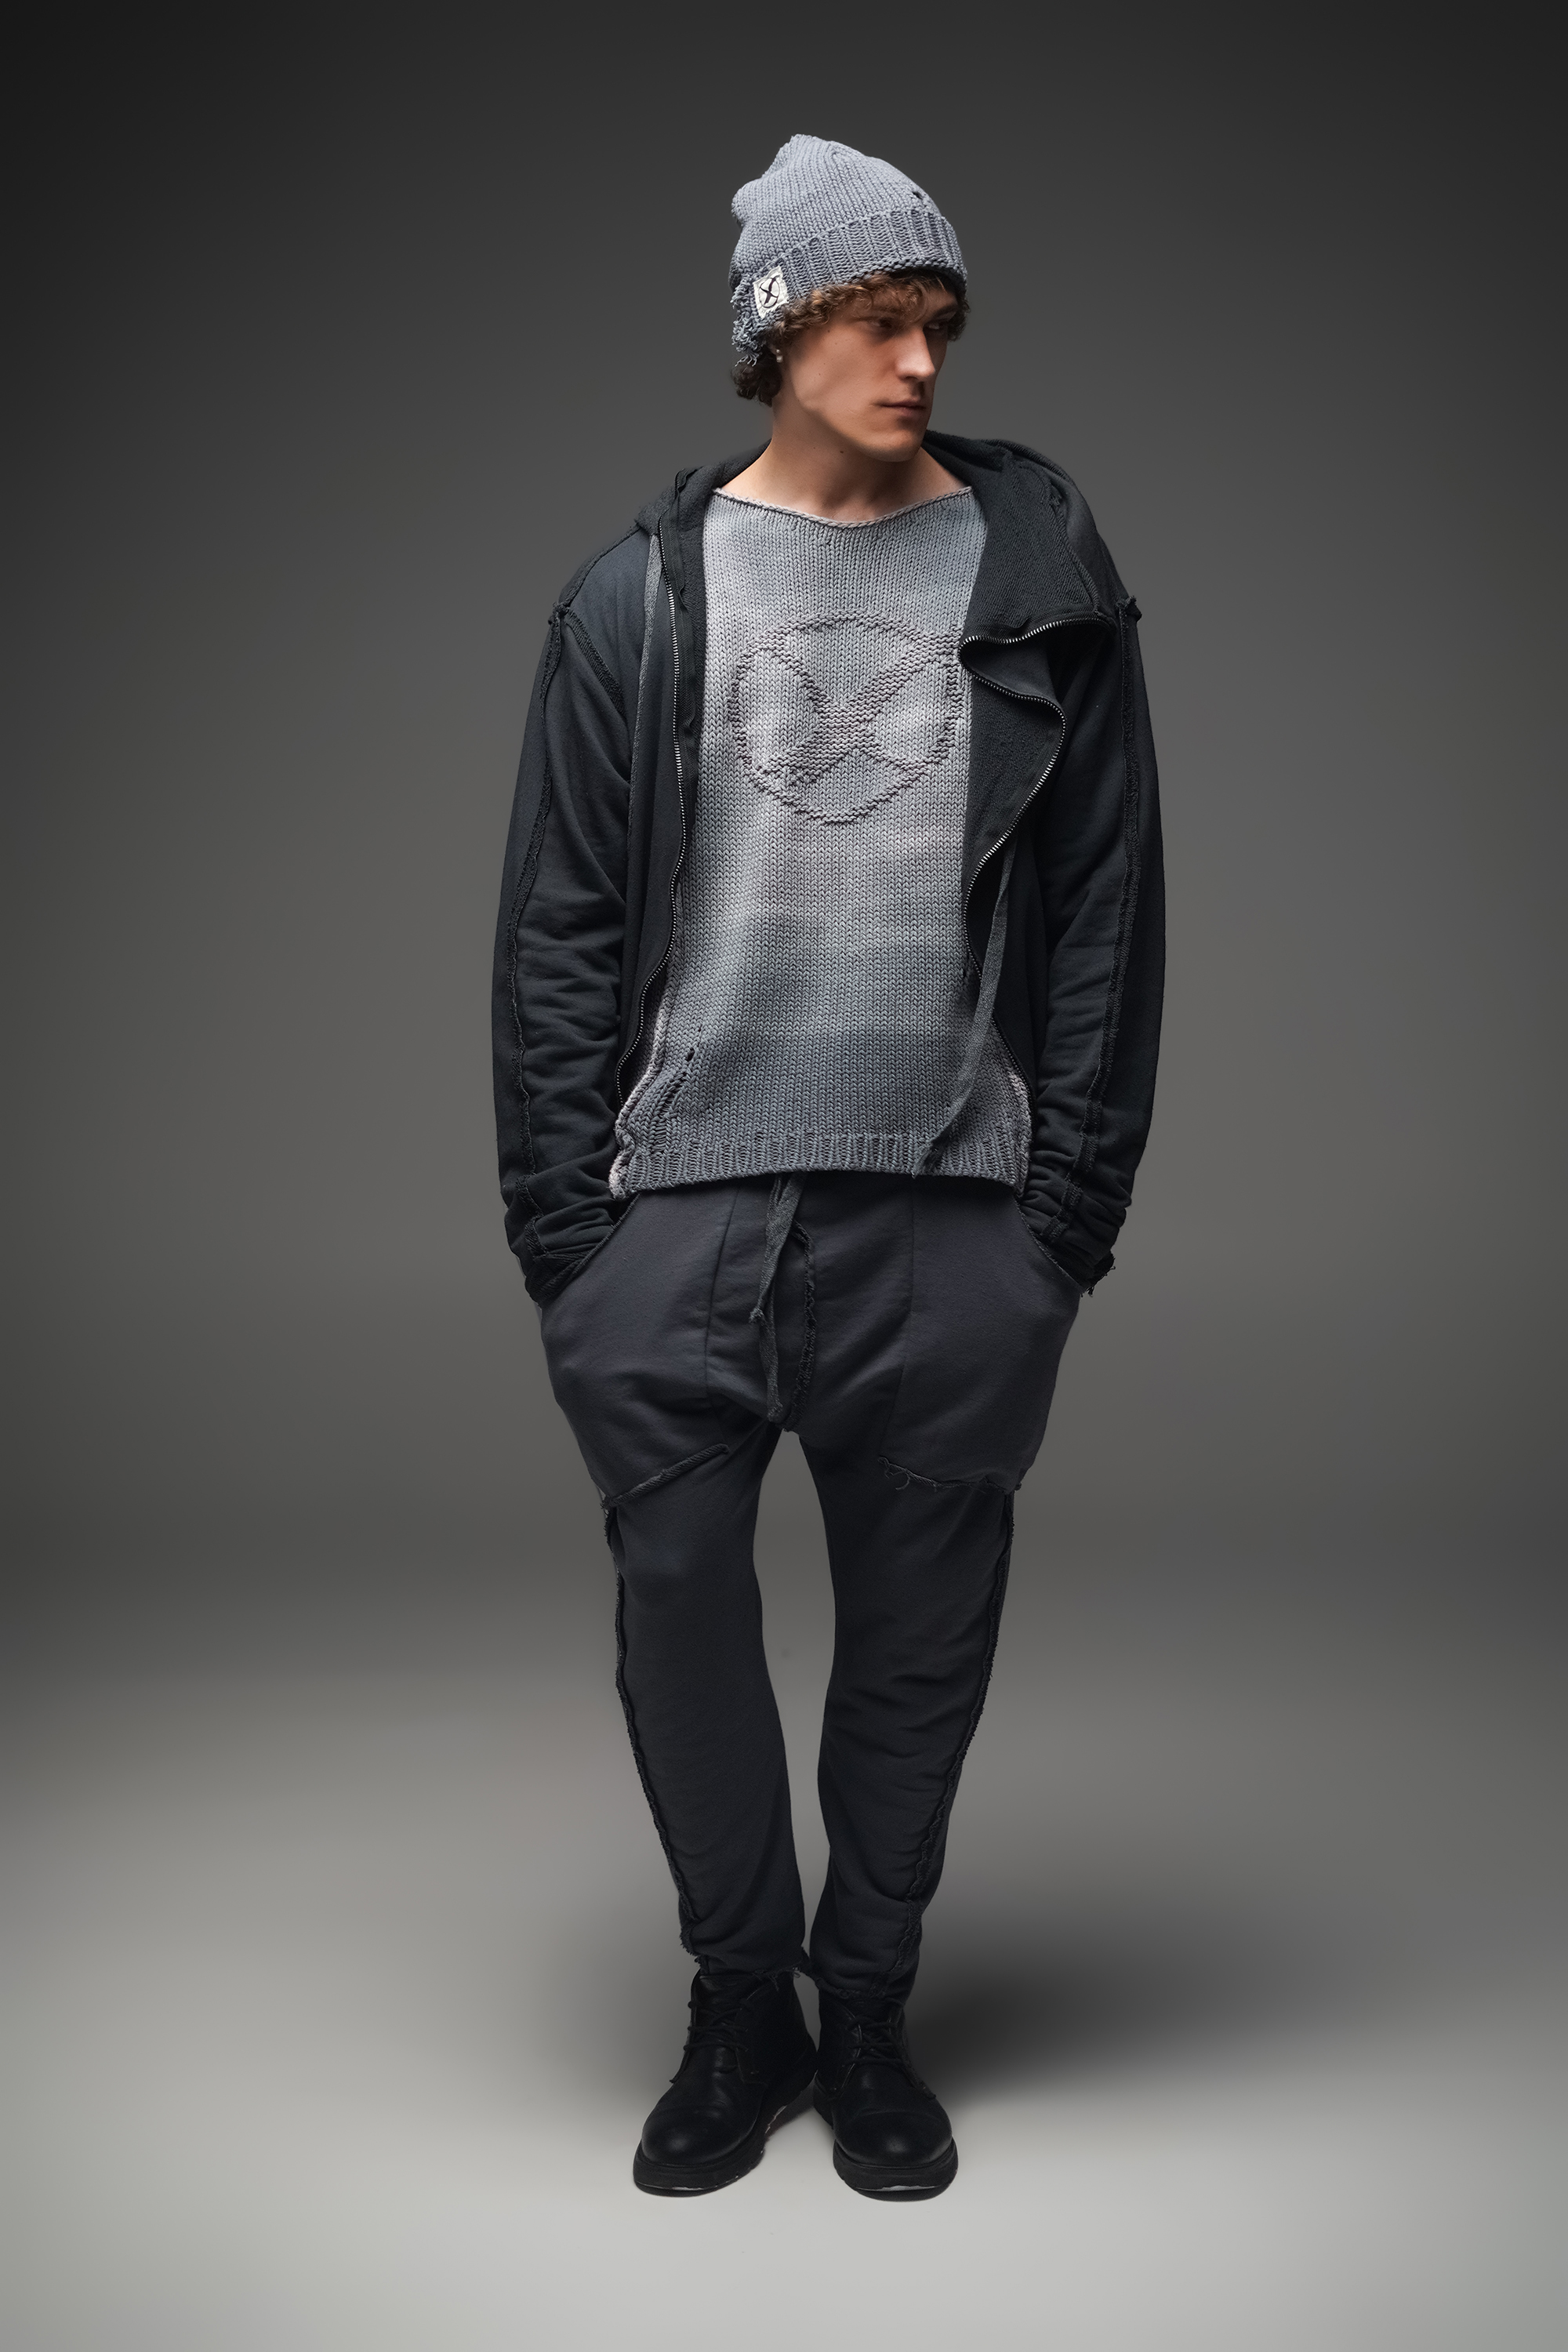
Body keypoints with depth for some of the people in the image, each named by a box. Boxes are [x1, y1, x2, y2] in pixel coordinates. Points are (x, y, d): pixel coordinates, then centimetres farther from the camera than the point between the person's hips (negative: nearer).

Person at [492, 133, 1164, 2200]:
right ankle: (740, 2006, 31)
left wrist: (1072, 1213, -2)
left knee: (919, 1646, 11)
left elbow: (1108, 917, 3)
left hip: (954, 1223, 0)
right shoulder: (642, 593, 6)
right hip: (679, 1215, 1)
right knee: (682, 1627, 8)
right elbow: (560, 931, 3)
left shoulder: (1046, 586, 5)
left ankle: (868, 2013, 33)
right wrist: (563, 1232, -2)